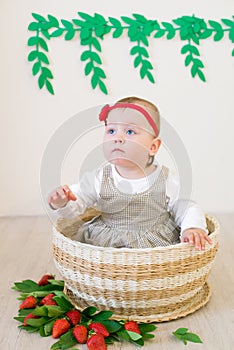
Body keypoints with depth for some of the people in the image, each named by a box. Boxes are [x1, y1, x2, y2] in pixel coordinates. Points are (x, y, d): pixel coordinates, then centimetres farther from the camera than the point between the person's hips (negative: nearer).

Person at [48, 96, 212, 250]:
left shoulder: (166, 180, -5)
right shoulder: (99, 179, -4)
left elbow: (187, 208, 4)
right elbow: (75, 205, -2)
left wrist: (193, 227, -16)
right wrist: (61, 202, -24)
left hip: (158, 243, -1)